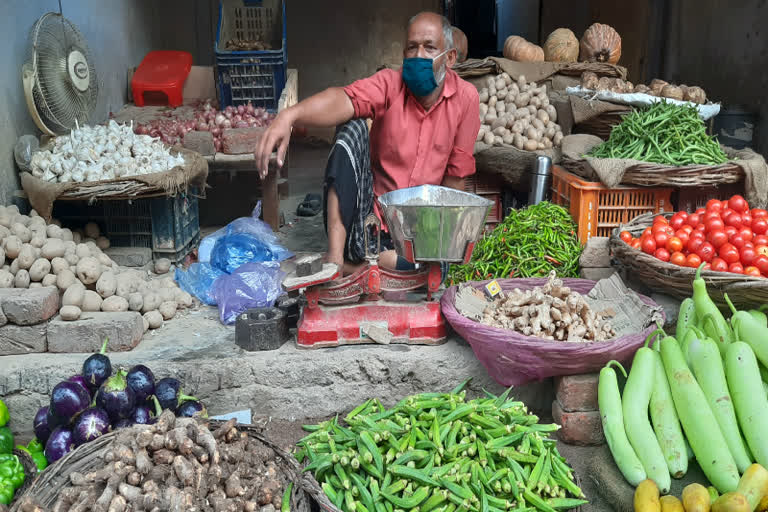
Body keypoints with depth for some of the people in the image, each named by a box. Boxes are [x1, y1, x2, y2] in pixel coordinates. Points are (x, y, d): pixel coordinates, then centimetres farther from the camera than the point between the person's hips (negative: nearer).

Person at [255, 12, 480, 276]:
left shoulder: (466, 98, -6)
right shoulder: (390, 83, -9)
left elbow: (455, 175, -1)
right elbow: (344, 100, -31)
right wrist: (289, 115, -50)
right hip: (368, 211, 0)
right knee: (352, 128, -24)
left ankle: (352, 266, -14)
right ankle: (335, 257, -29)